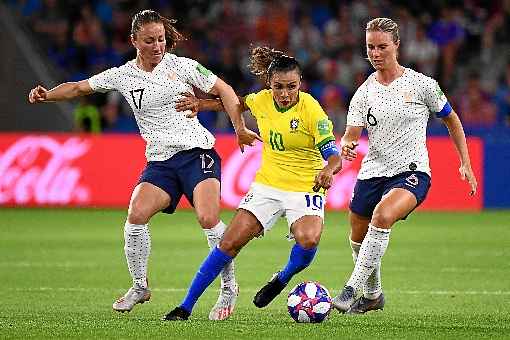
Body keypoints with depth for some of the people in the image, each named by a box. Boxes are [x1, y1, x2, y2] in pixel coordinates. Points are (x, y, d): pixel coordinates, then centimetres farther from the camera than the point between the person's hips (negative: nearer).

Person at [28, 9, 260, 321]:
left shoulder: (181, 66, -1)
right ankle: (140, 286, 3)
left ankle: (229, 289, -5)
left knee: (208, 218, -23)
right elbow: (80, 87, 11)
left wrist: (240, 128, -5)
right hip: (160, 161, 3)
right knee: (136, 215, -18)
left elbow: (223, 90, 5)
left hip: (198, 151, -3)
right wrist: (47, 95, -6)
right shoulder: (123, 75, 6)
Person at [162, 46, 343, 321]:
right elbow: (239, 103, 22)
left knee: (308, 240, -31)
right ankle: (187, 306, 2)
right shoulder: (262, 101, -3)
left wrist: (328, 171, -44)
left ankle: (282, 279, 2)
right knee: (230, 242, -6)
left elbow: (334, 156, -22)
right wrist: (202, 104, 14)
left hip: (305, 188, -4)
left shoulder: (310, 110, -18)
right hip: (267, 184, 4)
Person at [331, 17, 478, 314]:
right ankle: (373, 295, 38)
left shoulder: (421, 84, -3)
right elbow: (351, 134, -3)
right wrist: (346, 147, -28)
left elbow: (452, 120, 9)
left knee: (383, 215, -33)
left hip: (412, 172, -5)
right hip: (373, 171, 5)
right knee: (358, 239, 11)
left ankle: (352, 289, -32)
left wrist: (466, 164, 5)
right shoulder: (364, 93, 4)